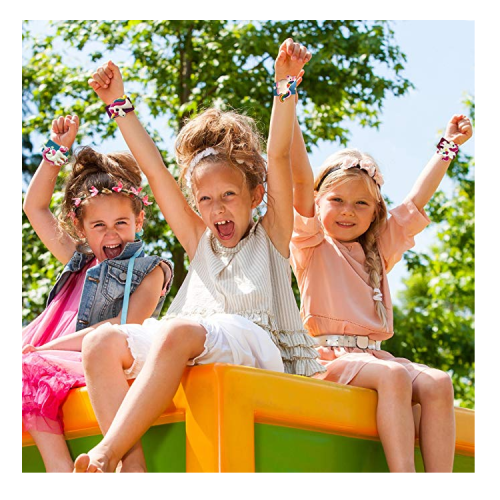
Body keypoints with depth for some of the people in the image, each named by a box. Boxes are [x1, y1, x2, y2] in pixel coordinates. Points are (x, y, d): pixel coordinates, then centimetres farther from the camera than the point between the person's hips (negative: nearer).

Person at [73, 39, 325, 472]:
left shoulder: (271, 236, 19)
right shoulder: (199, 242, 28)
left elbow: (278, 157, 6)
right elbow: (155, 170, 28)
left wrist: (285, 91, -5)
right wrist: (120, 106, 28)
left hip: (258, 348, -5)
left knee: (178, 332, -37)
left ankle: (104, 455, -44)